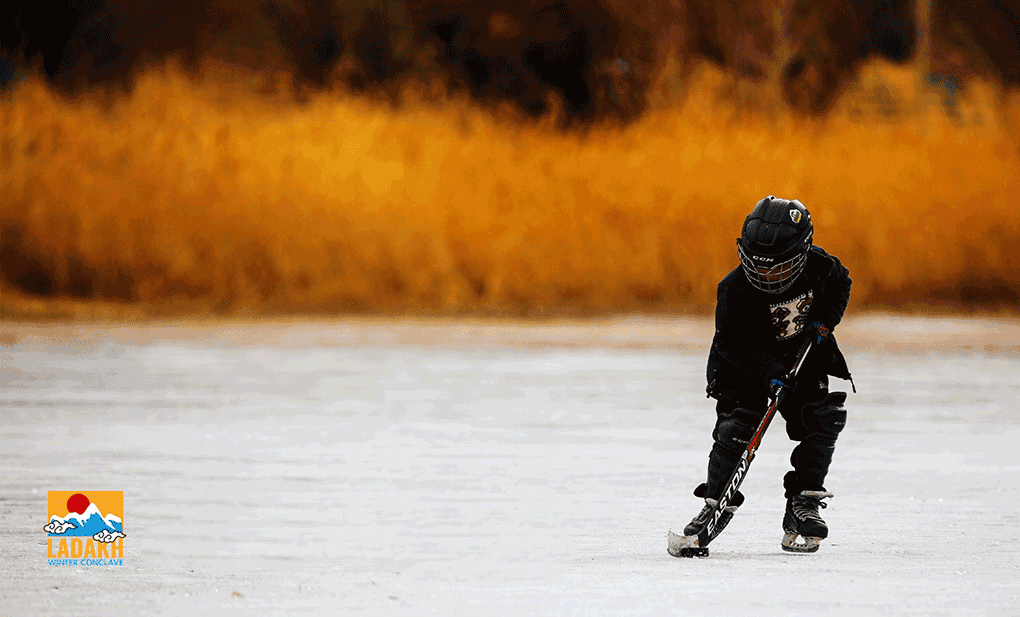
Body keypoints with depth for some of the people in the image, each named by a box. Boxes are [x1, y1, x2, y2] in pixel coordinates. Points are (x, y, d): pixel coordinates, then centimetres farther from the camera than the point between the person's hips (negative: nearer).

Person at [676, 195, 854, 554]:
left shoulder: (818, 266, -19)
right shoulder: (736, 290, -28)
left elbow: (841, 284, 4)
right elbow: (733, 345, -22)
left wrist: (826, 319, -11)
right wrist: (767, 370, -34)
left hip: (803, 359, 3)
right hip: (744, 364, -3)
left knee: (824, 418, -12)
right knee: (735, 426, -18)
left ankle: (803, 505, -5)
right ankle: (716, 505, -1)